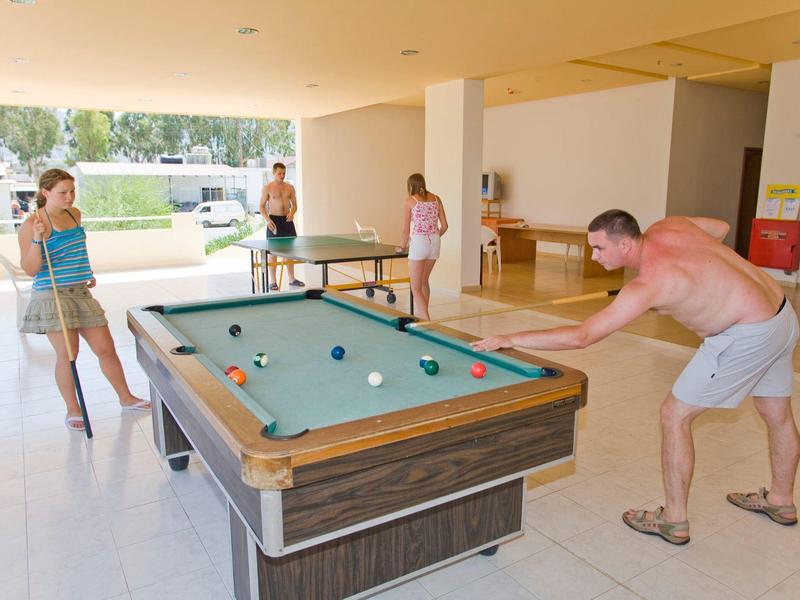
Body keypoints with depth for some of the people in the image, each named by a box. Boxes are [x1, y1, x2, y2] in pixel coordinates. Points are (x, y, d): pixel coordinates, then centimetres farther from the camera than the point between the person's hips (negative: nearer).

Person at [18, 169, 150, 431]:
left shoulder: (75, 214, 9)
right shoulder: (32, 224, -11)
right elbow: (30, 269, -12)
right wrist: (37, 240, -25)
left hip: (82, 293, 6)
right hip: (53, 296, -6)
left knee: (106, 349, 8)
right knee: (67, 354, -2)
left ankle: (126, 397, 22)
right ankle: (72, 410, 16)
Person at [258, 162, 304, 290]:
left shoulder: (290, 187, 8)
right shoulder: (267, 188, -2)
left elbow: (294, 204, 13)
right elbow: (261, 206, -1)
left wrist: (292, 213, -9)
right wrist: (267, 219, -16)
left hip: (287, 220, 4)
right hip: (274, 220, -4)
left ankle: (292, 279, 17)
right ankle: (273, 281, 6)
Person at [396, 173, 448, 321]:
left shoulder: (409, 201, -2)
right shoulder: (436, 199, 10)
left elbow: (406, 230, -2)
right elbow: (444, 226, 8)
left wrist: (403, 246, 15)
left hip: (418, 242, -5)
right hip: (435, 242, 6)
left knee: (416, 287, 1)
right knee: (424, 281, 24)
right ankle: (423, 316, 36)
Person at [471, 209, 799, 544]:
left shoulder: (649, 284, -26)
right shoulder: (668, 226, -4)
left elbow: (581, 336, -29)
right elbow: (721, 228, 17)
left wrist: (512, 338, -26)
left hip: (748, 337, -10)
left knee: (674, 415, -1)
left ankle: (674, 520, 11)